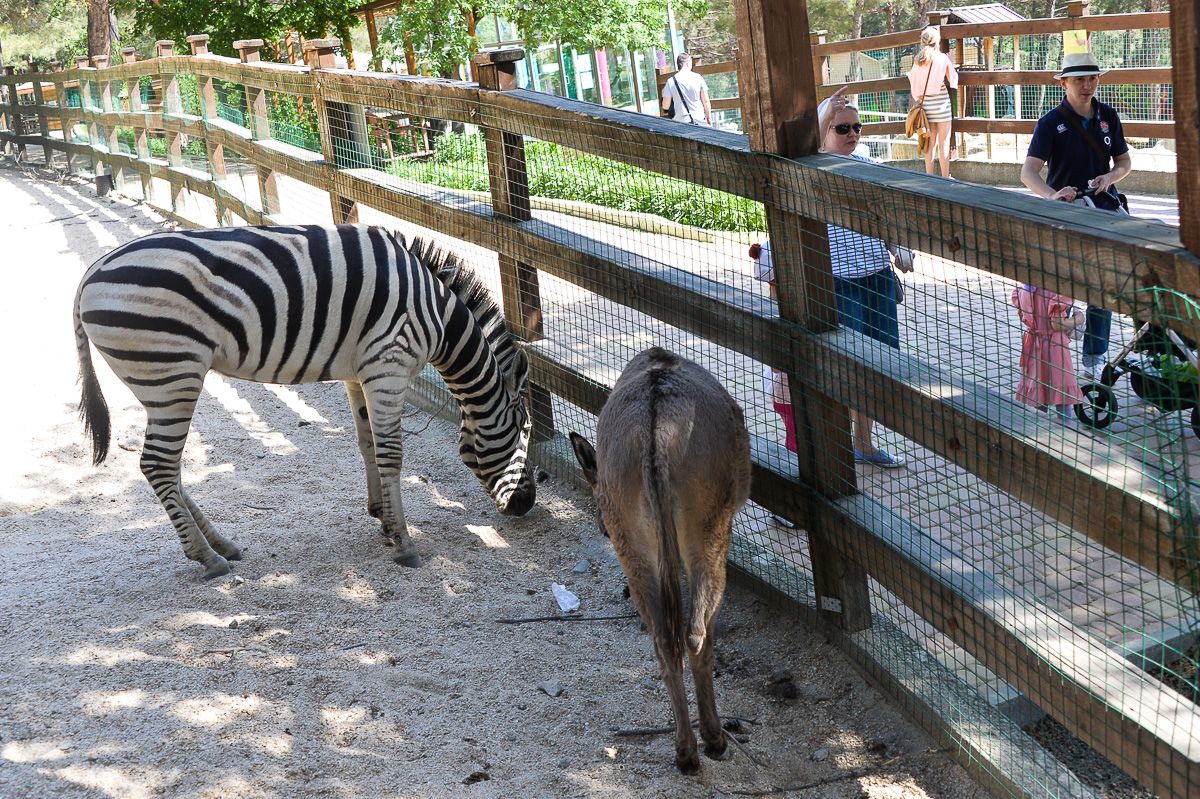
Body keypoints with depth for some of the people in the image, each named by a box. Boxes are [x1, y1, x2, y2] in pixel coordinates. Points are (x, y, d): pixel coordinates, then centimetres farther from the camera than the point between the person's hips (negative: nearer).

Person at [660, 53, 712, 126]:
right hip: (699, 120, 0)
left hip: (681, 121, 0)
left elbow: (665, 106, 2)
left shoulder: (671, 81, -2)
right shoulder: (698, 78, -1)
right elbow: (706, 101, 2)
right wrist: (709, 118, 14)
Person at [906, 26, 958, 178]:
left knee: (930, 143, 10)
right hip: (941, 102, -4)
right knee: (944, 143, 0)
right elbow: (953, 79, 2)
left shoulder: (917, 61, 2)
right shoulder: (943, 58, -7)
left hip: (925, 103, 4)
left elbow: (913, 83, 6)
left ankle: (929, 177, 11)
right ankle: (945, 177, 0)